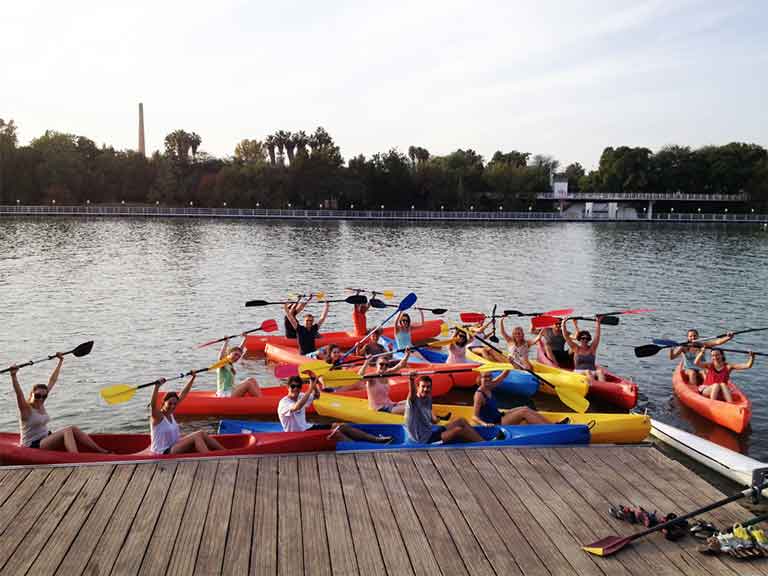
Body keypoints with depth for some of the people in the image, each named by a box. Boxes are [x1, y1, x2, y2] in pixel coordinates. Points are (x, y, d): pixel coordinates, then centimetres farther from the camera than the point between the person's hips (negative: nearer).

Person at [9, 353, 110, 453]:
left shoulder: (40, 404, 7)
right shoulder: (26, 408, -13)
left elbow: (52, 381, 11)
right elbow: (18, 392, -33)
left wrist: (60, 361, 15)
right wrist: (13, 375, -49)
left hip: (46, 439, 9)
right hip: (33, 446, -9)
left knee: (74, 429, -8)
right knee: (67, 431, -26)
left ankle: (101, 451, -13)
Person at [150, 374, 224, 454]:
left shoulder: (170, 413, 8)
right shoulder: (157, 417, -14)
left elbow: (183, 394, 11)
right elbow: (153, 404, -36)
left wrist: (192, 378, 10)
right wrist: (157, 386, -51)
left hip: (174, 447, 9)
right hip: (163, 453, -9)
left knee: (201, 434, -3)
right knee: (195, 438, -22)